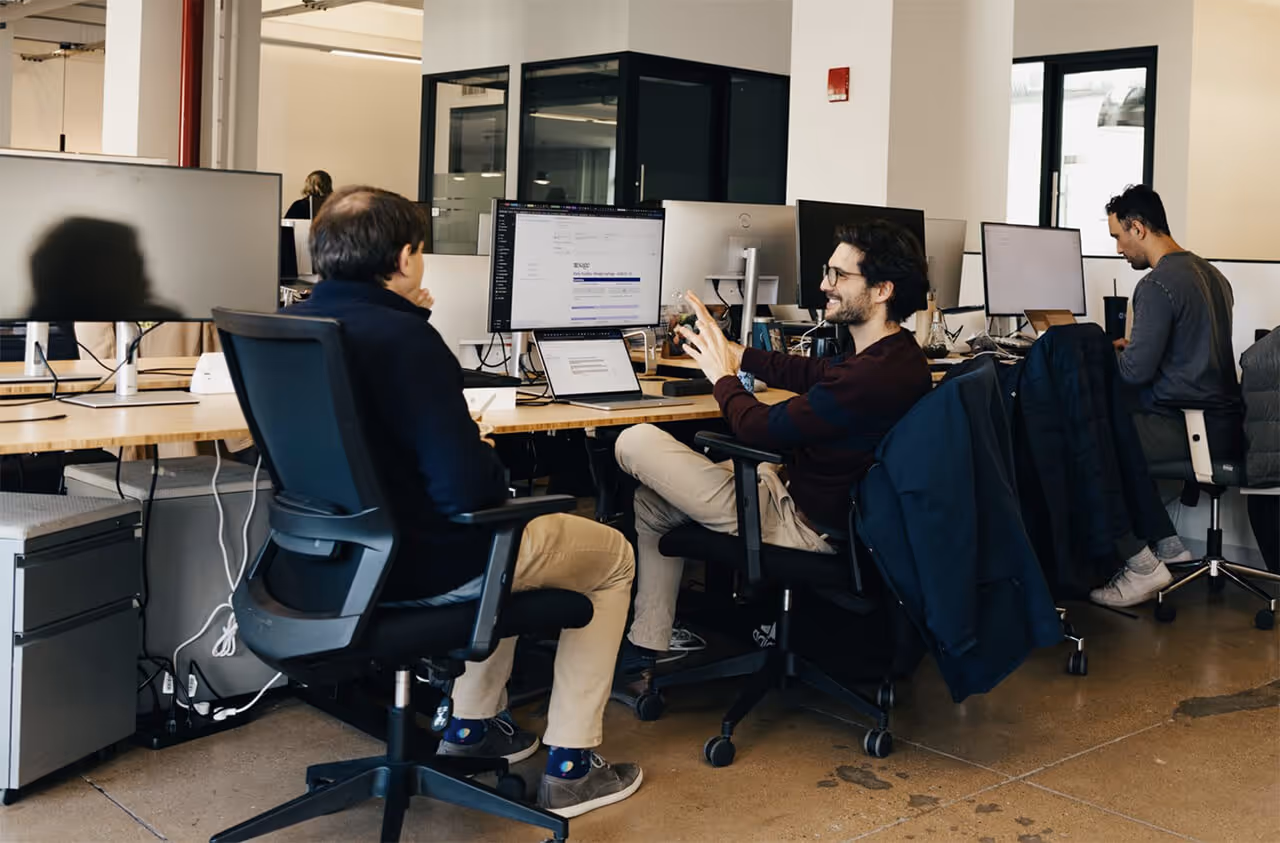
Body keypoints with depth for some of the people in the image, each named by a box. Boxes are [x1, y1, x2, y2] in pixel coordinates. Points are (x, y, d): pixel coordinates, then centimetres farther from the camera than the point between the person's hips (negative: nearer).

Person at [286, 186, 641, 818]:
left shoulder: (291, 326, -1)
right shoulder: (405, 338, -26)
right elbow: (468, 490, -29)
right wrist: (497, 469, -5)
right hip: (423, 566, -9)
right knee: (613, 557, 15)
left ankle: (473, 722, 39)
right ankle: (570, 767, 16)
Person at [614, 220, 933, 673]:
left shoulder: (873, 376, -31)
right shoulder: (898, 355, 1)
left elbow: (760, 429, -22)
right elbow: (812, 373, 16)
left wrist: (723, 375, -3)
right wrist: (730, 352, 16)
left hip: (802, 524, -11)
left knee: (636, 443, -6)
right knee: (653, 500, 22)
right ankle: (646, 646, 24)